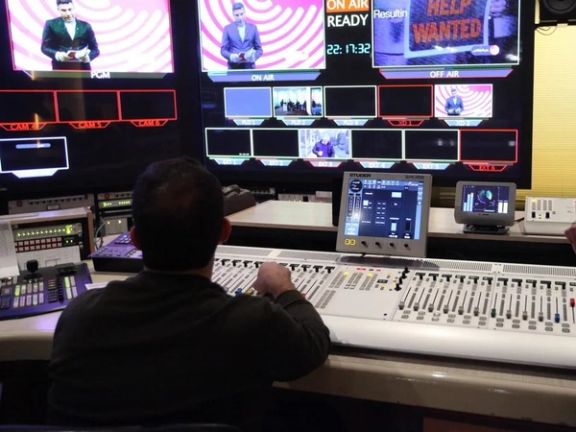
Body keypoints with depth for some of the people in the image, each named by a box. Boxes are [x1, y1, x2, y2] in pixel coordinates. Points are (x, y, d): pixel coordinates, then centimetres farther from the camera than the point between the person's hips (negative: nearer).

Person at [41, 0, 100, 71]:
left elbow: (95, 49, 8)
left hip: (82, 69, 2)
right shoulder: (51, 24, 7)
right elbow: (45, 47, 2)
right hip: (61, 69, -2)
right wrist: (58, 55, -19)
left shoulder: (85, 26, 11)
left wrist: (87, 56, -16)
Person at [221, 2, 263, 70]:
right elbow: (223, 50, 3)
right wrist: (232, 56, -18)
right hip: (233, 67, -1)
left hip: (249, 66, 1)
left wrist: (253, 56, -12)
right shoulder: (227, 29, 5)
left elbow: (259, 49, 10)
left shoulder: (253, 28, 9)